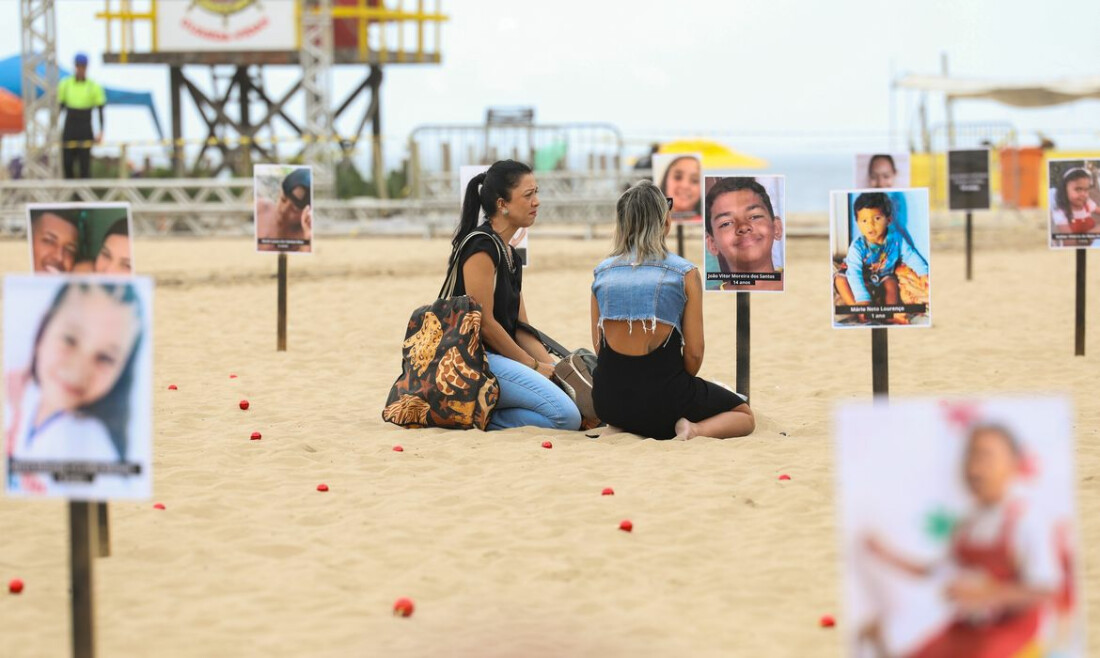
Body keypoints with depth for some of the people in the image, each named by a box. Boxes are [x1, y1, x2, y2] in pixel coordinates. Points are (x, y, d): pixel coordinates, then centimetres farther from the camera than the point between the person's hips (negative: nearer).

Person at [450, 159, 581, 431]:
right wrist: (534, 366, -8)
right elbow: (483, 323, -15)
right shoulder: (481, 246, -11)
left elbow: (520, 327, 18)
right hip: (472, 359, -10)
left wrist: (551, 367, 3)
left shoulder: (511, 255, 19)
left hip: (499, 357, 10)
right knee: (567, 416, -24)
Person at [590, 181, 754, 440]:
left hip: (608, 401, 5)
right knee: (744, 415, 20)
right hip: (661, 397, -5)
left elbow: (598, 345, 7)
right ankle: (694, 430, -9)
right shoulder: (685, 274, -7)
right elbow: (694, 353, -6)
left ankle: (631, 429, 9)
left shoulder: (602, 273, 3)